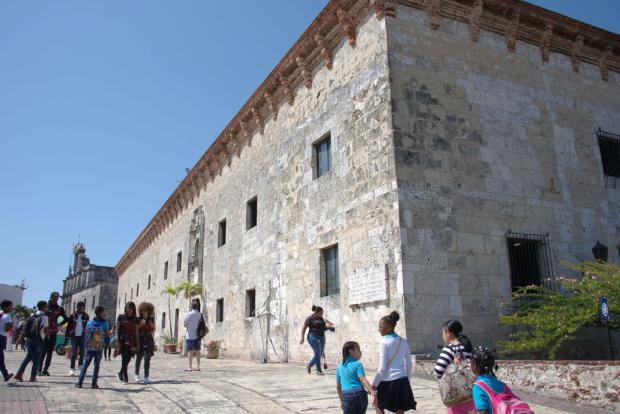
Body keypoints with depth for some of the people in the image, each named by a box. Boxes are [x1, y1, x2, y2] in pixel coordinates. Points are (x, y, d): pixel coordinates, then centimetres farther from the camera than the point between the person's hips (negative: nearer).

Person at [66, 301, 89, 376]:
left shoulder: (86, 316, 2)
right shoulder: (72, 316, -1)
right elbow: (68, 327, 0)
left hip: (82, 337, 1)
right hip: (74, 337, -1)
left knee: (82, 352, 4)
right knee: (73, 353, -1)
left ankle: (80, 364, 28)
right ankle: (72, 368, 5)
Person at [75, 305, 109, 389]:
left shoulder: (89, 322, 2)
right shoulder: (104, 323, -6)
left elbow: (86, 333, 4)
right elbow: (107, 334, -1)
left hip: (89, 347, 2)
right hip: (99, 348, -2)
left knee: (85, 364, 10)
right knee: (97, 365, 5)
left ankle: (80, 382, 7)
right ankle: (94, 383, 5)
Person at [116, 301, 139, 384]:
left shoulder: (135, 319, 10)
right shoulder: (121, 317, 4)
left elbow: (136, 332, 11)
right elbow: (117, 330, 3)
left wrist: (137, 344, 7)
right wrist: (117, 340, -8)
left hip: (131, 342, 3)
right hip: (123, 341, -3)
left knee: (127, 360, 2)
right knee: (124, 359, -10)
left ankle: (121, 373, 25)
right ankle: (125, 377, -2)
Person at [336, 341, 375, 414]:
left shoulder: (339, 367, 12)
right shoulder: (357, 364, 0)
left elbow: (338, 386, 16)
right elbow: (363, 380, -15)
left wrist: (341, 400, 26)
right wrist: (372, 391, -23)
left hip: (347, 395, 1)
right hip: (360, 394, -1)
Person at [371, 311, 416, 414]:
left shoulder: (384, 342, -12)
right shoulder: (403, 341, 5)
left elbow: (382, 368, -13)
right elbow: (409, 364, 10)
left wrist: (374, 385, -7)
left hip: (388, 382, -5)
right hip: (402, 381, 5)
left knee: (377, 404, 18)